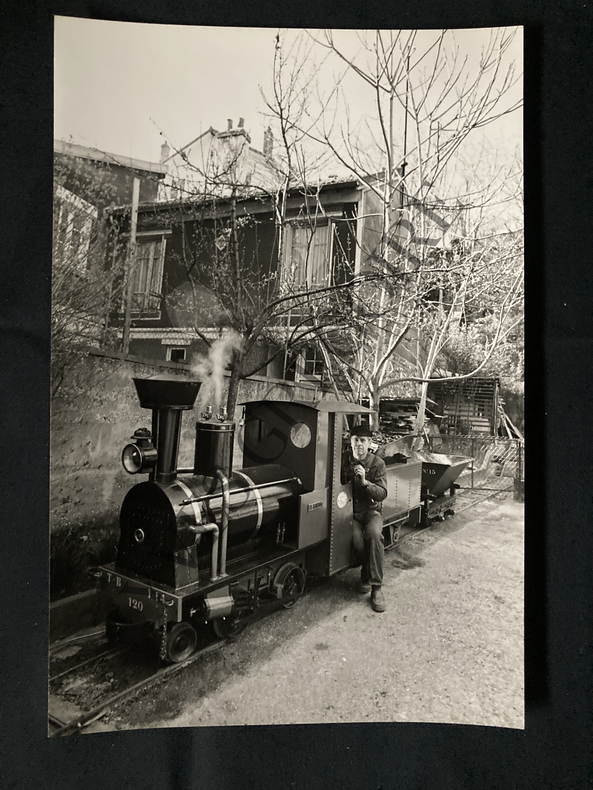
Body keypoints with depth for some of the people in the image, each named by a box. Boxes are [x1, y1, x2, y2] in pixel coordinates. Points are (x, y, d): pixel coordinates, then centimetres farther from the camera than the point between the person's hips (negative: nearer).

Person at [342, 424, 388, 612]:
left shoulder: (377, 463, -3)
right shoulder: (345, 460, 1)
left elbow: (382, 494, -10)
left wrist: (365, 482, -26)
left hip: (371, 510, -1)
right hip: (350, 510, 1)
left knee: (374, 534, -33)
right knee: (356, 538, -29)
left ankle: (376, 587, -22)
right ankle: (366, 575, 1)